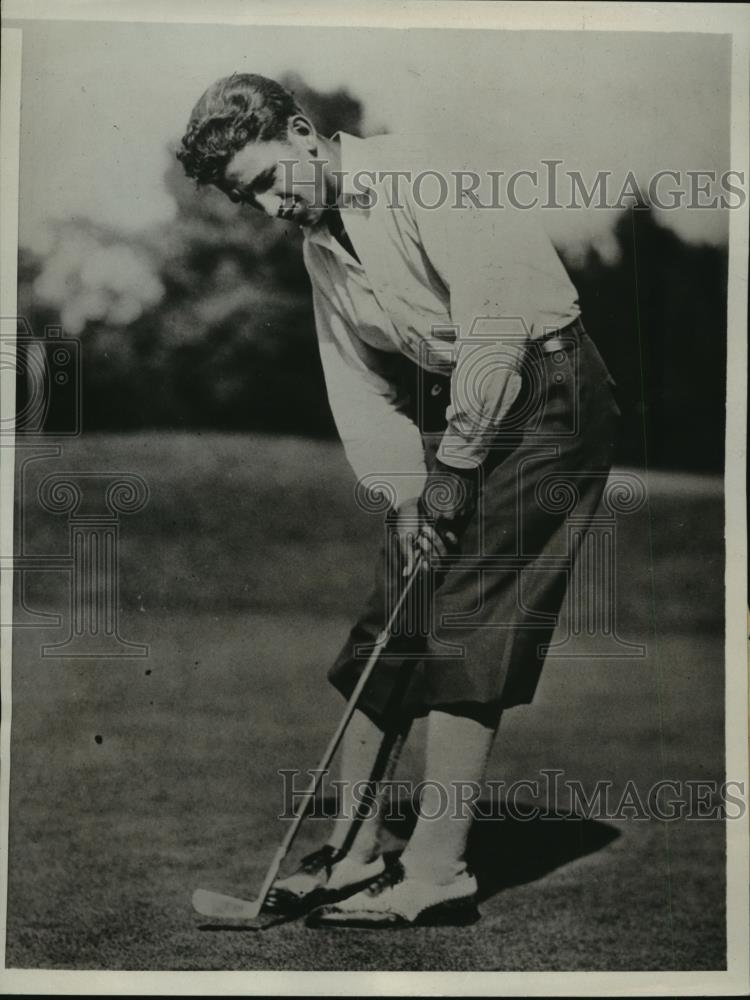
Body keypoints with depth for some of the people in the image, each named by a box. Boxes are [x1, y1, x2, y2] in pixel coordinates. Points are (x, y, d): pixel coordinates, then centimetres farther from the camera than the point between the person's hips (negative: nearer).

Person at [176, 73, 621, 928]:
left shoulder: (419, 169, -14)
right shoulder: (319, 248, 12)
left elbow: (496, 321, -20)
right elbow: (358, 388, 12)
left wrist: (453, 466, -16)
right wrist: (403, 498, -2)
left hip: (542, 385, -8)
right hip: (455, 407, 8)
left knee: (464, 627, -12)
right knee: (390, 625, 5)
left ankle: (437, 872, -5)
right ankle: (354, 850, 15)